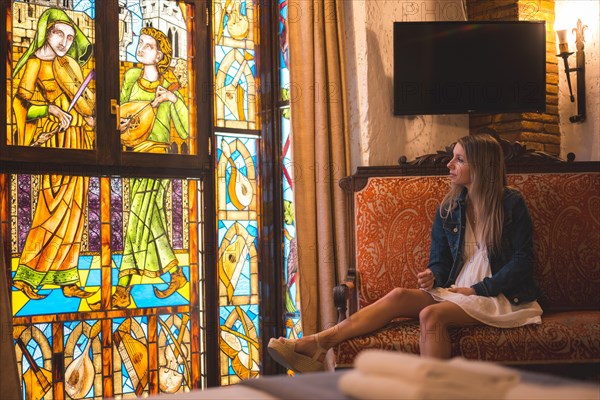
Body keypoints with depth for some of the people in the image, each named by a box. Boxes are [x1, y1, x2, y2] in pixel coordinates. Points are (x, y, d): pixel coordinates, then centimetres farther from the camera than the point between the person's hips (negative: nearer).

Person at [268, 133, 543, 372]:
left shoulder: (511, 204, -5)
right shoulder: (449, 207, 10)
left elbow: (522, 261, -8)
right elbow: (440, 260, 14)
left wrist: (478, 289, -14)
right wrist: (433, 277, -10)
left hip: (499, 296, -5)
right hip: (455, 291, 5)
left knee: (431, 315, -33)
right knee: (399, 296, -22)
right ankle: (316, 345, -35)